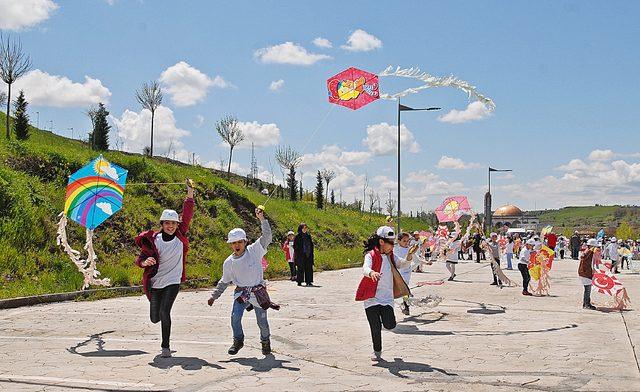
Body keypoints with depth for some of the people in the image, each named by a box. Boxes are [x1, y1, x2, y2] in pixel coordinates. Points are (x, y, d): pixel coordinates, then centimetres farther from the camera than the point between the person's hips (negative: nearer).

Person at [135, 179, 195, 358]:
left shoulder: (180, 236, -2)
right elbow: (140, 258, -4)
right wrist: (145, 262, -29)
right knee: (155, 318, 9)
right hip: (155, 282, 1)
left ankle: (166, 347, -5)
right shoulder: (153, 240, -4)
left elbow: (187, 216, -8)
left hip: (173, 281, -1)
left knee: (165, 312, -18)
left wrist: (190, 192, -15)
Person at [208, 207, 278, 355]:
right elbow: (224, 282, 15)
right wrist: (214, 296, 16)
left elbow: (266, 236, -14)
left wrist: (262, 219, -20)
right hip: (241, 293, 2)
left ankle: (265, 341, 30)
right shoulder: (229, 263, 3)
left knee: (262, 321, 1)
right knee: (235, 317, -15)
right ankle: (238, 341, 11)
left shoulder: (254, 251, -5)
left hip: (258, 292, -2)